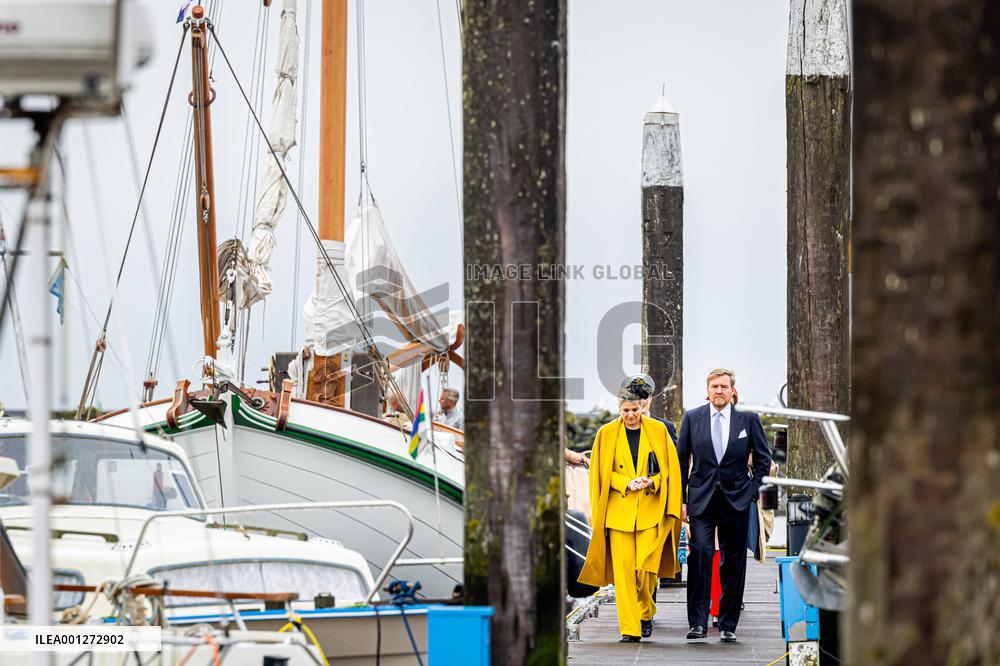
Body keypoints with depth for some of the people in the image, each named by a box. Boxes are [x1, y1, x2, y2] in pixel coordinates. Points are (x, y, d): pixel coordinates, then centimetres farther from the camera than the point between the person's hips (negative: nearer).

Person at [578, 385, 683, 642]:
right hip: (619, 510, 1)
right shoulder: (607, 433, 5)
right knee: (623, 569, -6)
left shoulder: (657, 430, 5)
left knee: (645, 567, -8)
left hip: (651, 510, -1)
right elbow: (601, 472, 6)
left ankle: (646, 613, 20)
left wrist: (652, 482, -10)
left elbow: (670, 468, 8)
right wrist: (627, 483, -9)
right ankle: (629, 629, -3)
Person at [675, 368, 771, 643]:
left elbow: (763, 458, 12)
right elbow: (682, 460, 8)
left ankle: (727, 625, 9)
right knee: (700, 553, -16)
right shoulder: (692, 418, 5)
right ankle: (698, 622, -17)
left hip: (736, 501, 1)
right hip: (701, 500, -1)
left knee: (733, 562, 2)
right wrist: (681, 498, 3)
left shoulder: (749, 419, 4)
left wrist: (753, 491, 3)